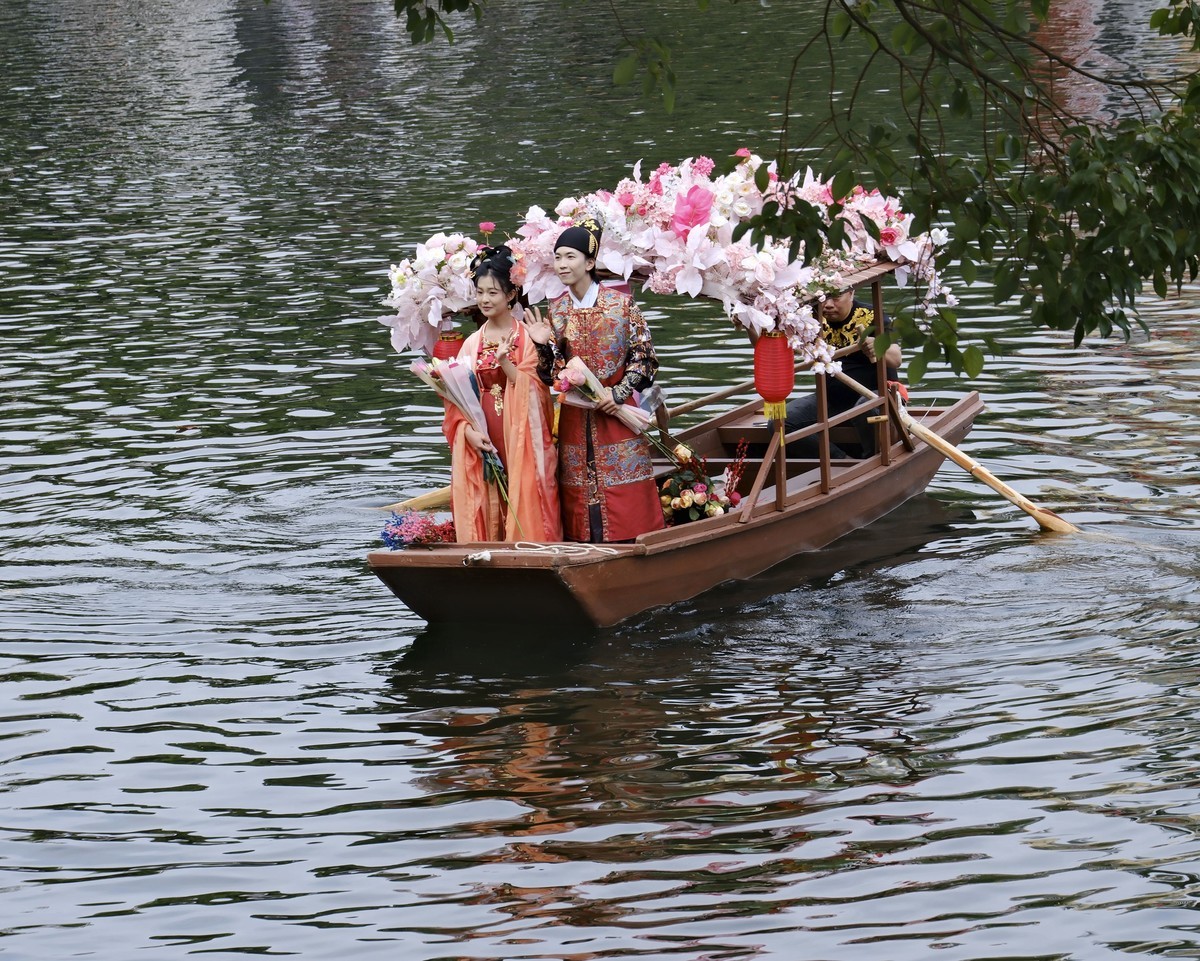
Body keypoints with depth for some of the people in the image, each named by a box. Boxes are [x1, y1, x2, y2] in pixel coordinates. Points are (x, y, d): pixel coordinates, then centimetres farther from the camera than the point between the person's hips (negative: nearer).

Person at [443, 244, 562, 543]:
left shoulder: (527, 337, 0)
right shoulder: (472, 343, 11)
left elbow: (533, 389, -8)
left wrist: (505, 362, -21)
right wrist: (468, 431, -10)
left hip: (520, 438, -4)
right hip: (481, 442, 4)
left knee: (523, 504, -7)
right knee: (485, 510, 0)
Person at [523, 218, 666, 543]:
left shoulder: (621, 304, -3)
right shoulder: (555, 312, 6)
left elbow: (644, 356, -2)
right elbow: (552, 375, 6)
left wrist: (620, 393, -13)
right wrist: (544, 346, -11)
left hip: (616, 414, -3)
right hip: (575, 416, 3)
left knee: (627, 500, -4)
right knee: (582, 499, 1)